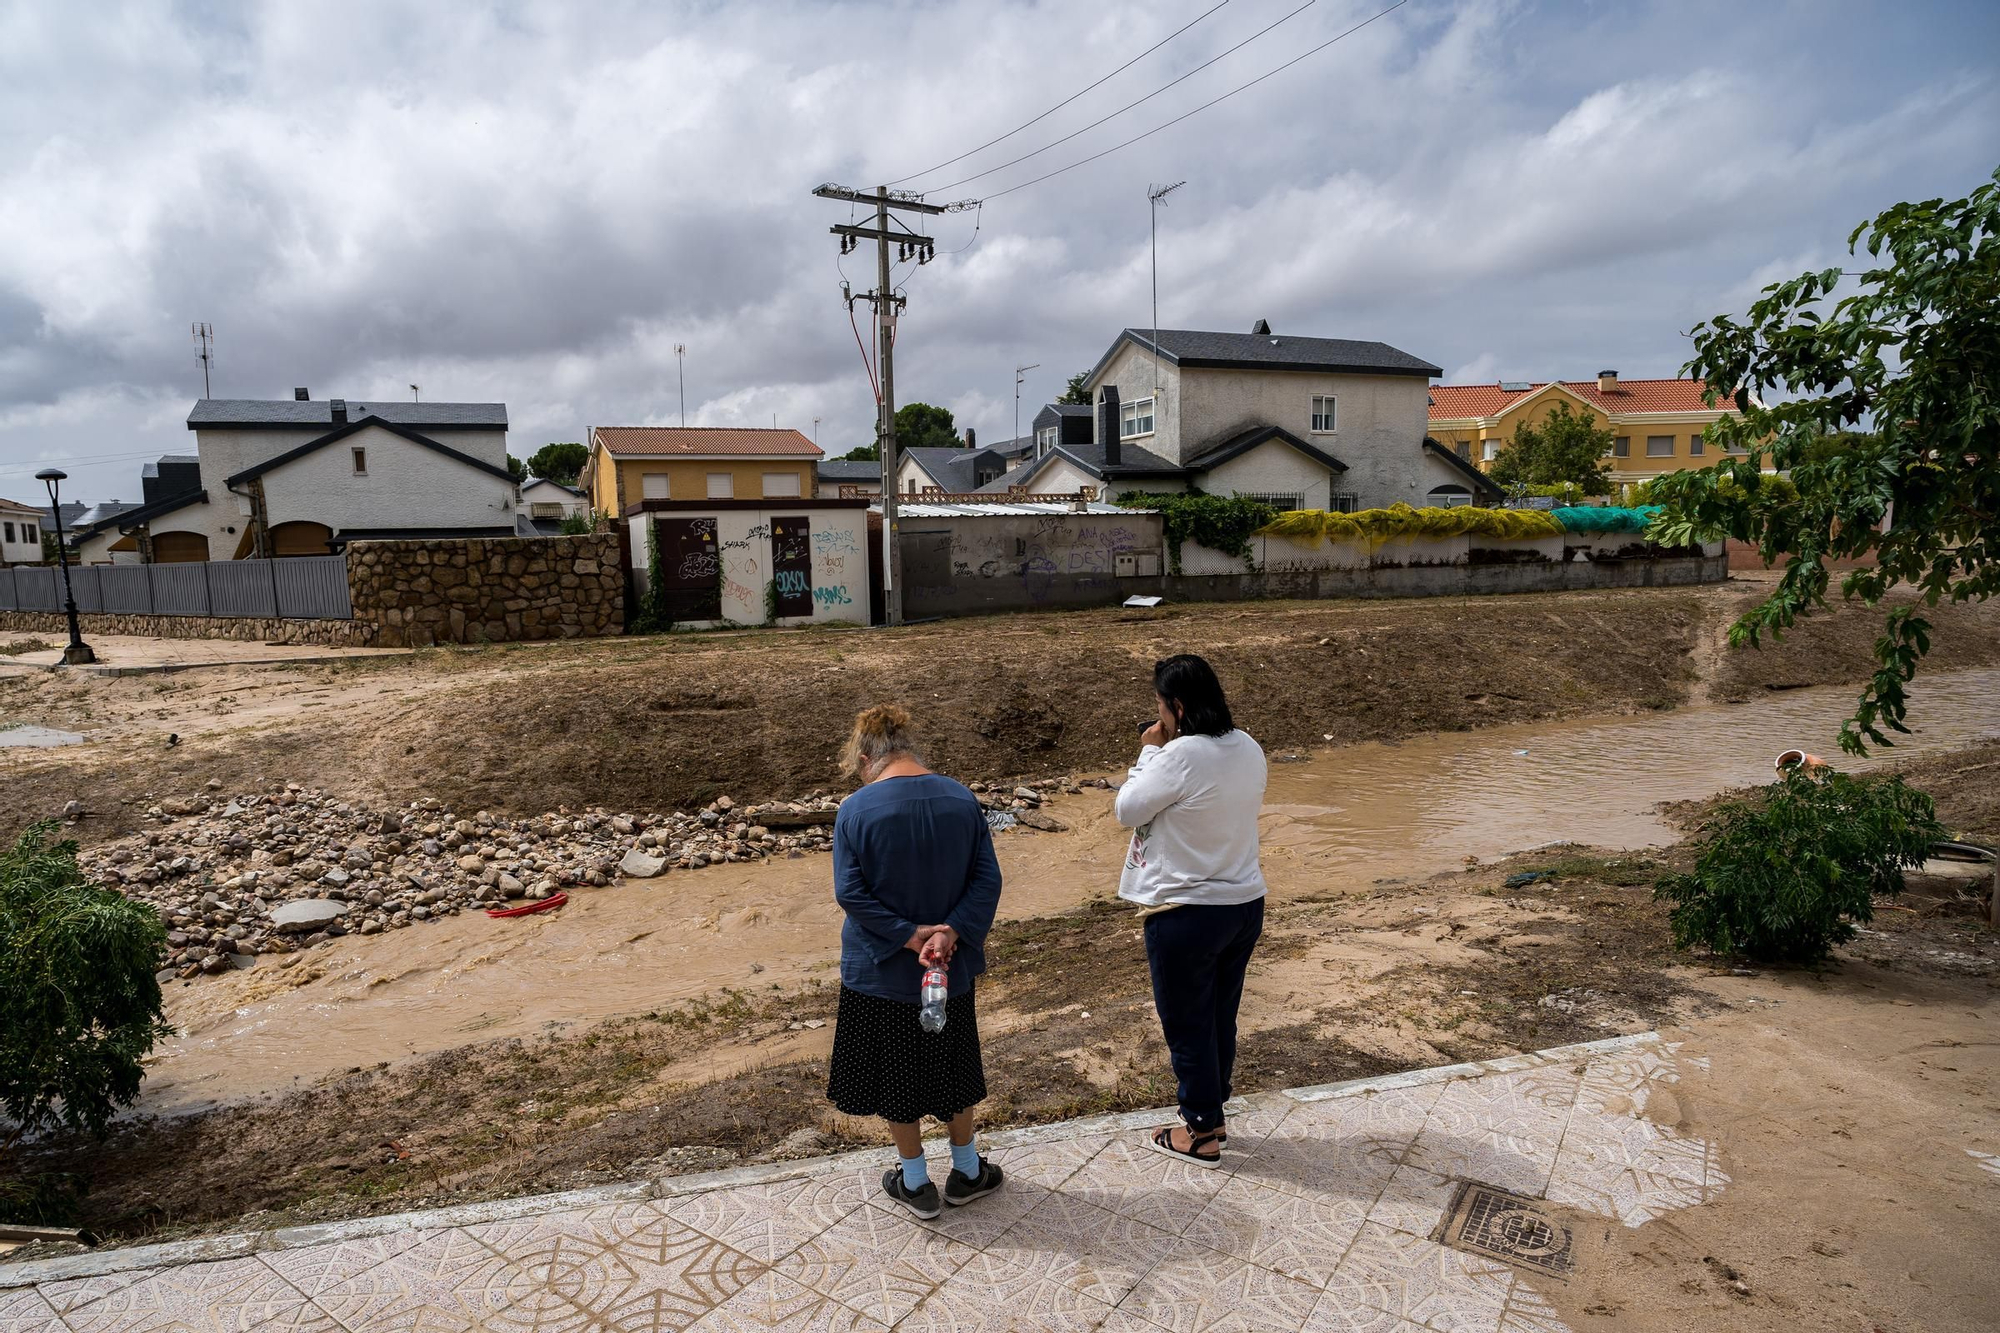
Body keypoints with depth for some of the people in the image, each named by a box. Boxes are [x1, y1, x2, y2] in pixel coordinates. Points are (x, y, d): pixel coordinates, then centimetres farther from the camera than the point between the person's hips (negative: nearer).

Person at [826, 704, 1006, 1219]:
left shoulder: (855, 811, -16)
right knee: (951, 1065, 21)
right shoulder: (962, 800, -6)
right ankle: (966, 1171, 35)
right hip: (952, 967, 3)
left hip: (881, 971, -3)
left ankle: (915, 1182, 29)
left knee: (893, 1074, 15)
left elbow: (850, 892, -18)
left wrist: (909, 936, -15)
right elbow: (987, 879, -9)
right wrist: (949, 934, -16)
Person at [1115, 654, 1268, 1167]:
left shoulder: (1181, 757, -25)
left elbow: (1127, 810, -13)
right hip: (1246, 905, 8)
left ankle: (1202, 1133, 26)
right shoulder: (1249, 750, -1)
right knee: (1221, 1018, 22)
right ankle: (1211, 1113, 39)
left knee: (1187, 1025, 11)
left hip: (1187, 915, -8)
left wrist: (1150, 752, -5)